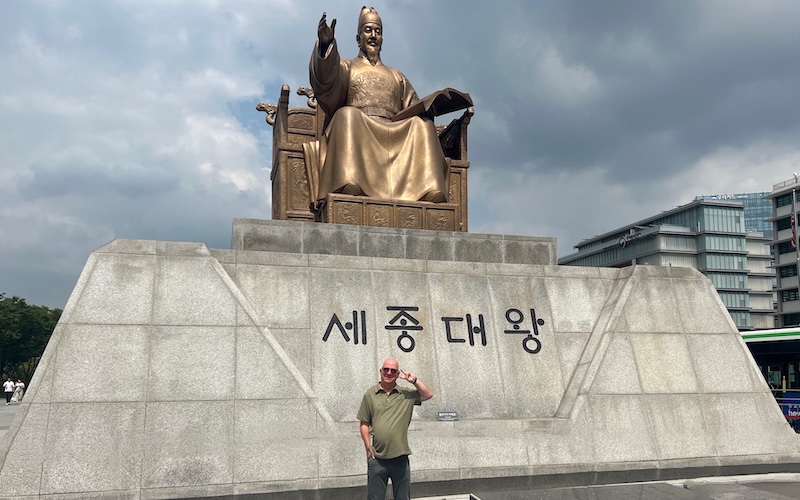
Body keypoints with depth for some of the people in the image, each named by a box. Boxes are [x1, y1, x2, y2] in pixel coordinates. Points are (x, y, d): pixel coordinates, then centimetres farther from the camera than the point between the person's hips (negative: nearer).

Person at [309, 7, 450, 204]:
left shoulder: (397, 76, 35)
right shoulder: (346, 67, 25)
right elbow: (328, 80, 1)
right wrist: (326, 45, -18)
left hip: (394, 135, 3)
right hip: (354, 131, -2)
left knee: (421, 123, -25)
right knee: (347, 114, -35)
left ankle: (430, 190, -45)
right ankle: (350, 188, -53)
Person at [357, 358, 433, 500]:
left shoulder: (406, 394, 7)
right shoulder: (370, 394, 3)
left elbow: (428, 395, 1)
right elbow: (364, 424, 5)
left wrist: (414, 380, -8)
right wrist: (368, 447, -2)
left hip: (400, 457, 1)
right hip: (377, 458, -1)